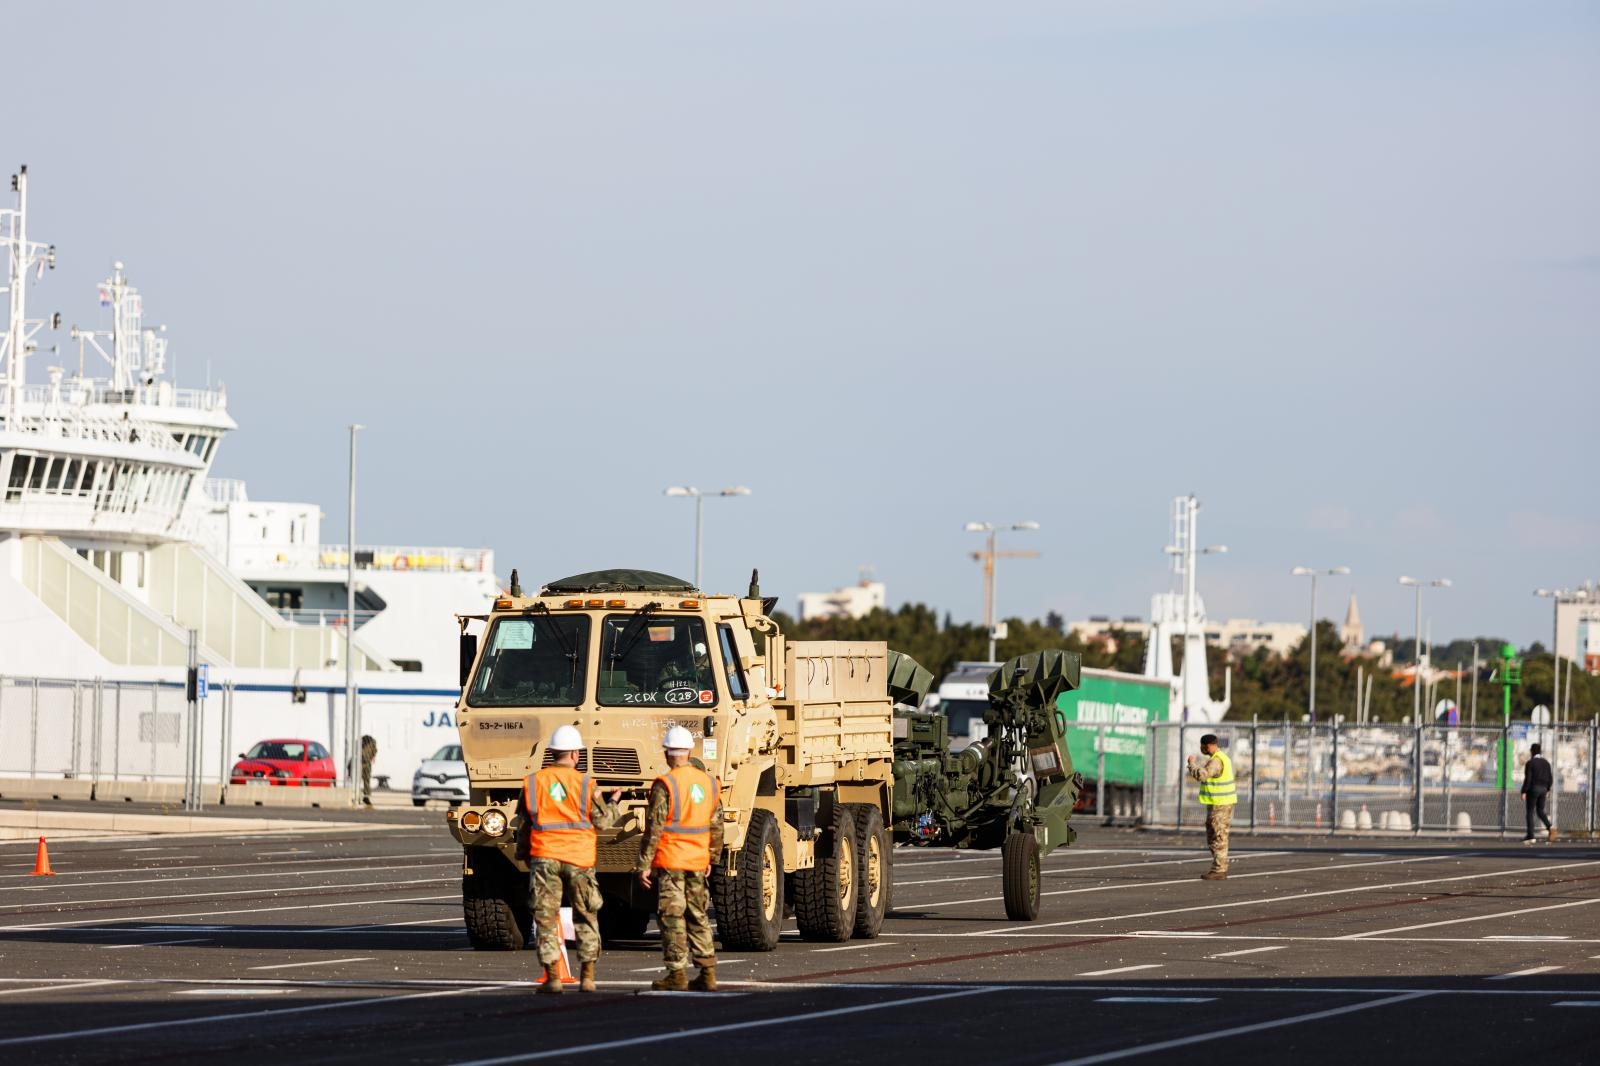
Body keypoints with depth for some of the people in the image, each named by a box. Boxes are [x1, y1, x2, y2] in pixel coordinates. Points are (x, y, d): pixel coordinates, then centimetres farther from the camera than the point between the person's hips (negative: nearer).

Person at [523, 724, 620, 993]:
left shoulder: (533, 782, 2)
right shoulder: (585, 783, -5)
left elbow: (524, 824, 9)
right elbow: (602, 821, 1)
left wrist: (525, 855, 23)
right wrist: (613, 802, 20)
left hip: (544, 857, 1)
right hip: (579, 858, -1)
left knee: (546, 918, 4)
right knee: (586, 919, 10)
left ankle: (552, 977, 0)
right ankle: (587, 976, 9)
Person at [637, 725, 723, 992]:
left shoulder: (664, 785, -13)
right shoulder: (708, 782, 6)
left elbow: (654, 829, -14)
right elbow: (716, 826, 11)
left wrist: (644, 865, -9)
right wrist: (710, 858, 21)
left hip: (669, 862, -6)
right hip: (697, 861, 6)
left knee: (672, 918, -1)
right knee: (699, 917, 12)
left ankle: (677, 975, -2)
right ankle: (708, 973, 11)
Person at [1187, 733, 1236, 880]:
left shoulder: (1216, 761, -19)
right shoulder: (1221, 757, 15)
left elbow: (1200, 775, -31)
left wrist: (1192, 763, -14)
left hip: (1219, 805, -10)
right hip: (1220, 803, 10)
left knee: (1218, 837, -7)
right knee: (1212, 837, 15)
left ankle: (1218, 871, -6)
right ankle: (1219, 869, 18)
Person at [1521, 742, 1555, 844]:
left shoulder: (1530, 763, -11)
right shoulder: (1546, 762, 6)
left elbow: (1527, 779, -16)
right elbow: (1550, 778, 7)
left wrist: (1524, 792, -12)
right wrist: (1547, 789, 19)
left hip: (1532, 789, -5)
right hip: (1543, 789, 5)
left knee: (1530, 812, 3)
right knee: (1540, 811, 15)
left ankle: (1530, 835, 2)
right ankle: (1549, 827, -9)